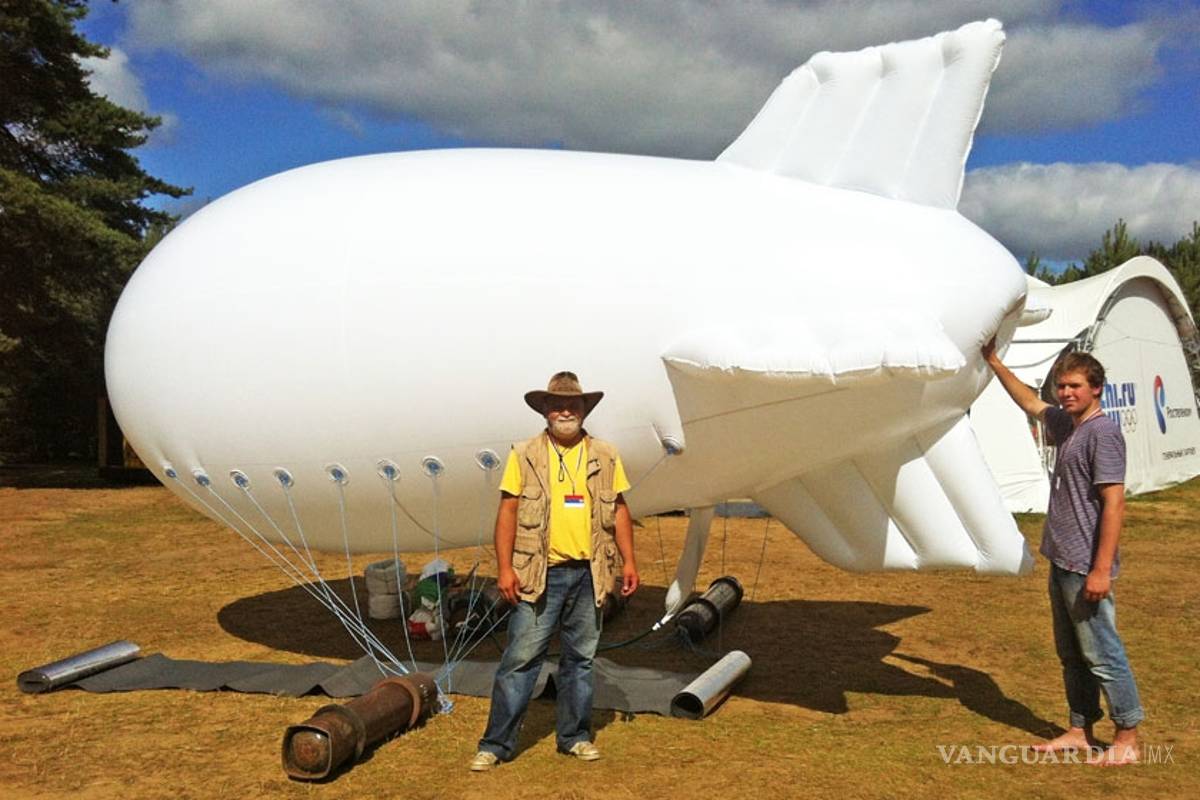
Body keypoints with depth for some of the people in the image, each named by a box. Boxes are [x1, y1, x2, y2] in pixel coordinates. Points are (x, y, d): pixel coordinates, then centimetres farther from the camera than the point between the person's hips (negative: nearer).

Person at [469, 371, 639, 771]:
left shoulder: (605, 456, 9)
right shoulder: (524, 455, 1)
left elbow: (619, 510, 12)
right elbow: (507, 511, -2)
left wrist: (628, 560, 5)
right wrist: (504, 567, -9)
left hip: (588, 573, 3)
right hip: (539, 573, -3)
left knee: (580, 657, 13)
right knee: (521, 657, -2)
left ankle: (575, 735, 26)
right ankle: (496, 742, 8)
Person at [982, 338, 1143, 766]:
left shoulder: (1103, 432, -15)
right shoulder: (1066, 424, 10)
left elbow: (1114, 503, -20)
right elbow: (1030, 402, 30)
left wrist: (1101, 570, -23)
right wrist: (993, 362, 30)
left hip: (1085, 568, -9)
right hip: (1061, 563, 9)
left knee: (1101, 654, -1)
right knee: (1071, 654, 16)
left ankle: (1128, 740, 11)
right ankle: (1080, 731, 27)